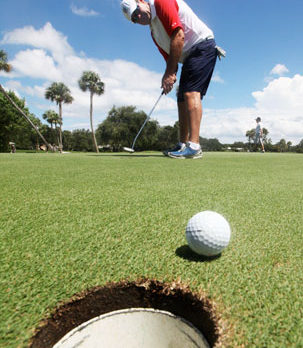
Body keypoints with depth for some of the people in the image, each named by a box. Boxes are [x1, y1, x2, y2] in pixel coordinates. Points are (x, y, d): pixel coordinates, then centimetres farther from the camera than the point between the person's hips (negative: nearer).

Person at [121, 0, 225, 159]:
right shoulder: (154, 32, 15)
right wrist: (169, 75, -9)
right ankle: (182, 145, 9)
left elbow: (179, 36, -20)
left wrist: (170, 73, -19)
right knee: (182, 100, 5)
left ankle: (194, 146, -30)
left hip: (202, 45, -9)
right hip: (188, 57, 9)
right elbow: (169, 57, 13)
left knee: (191, 92, -24)